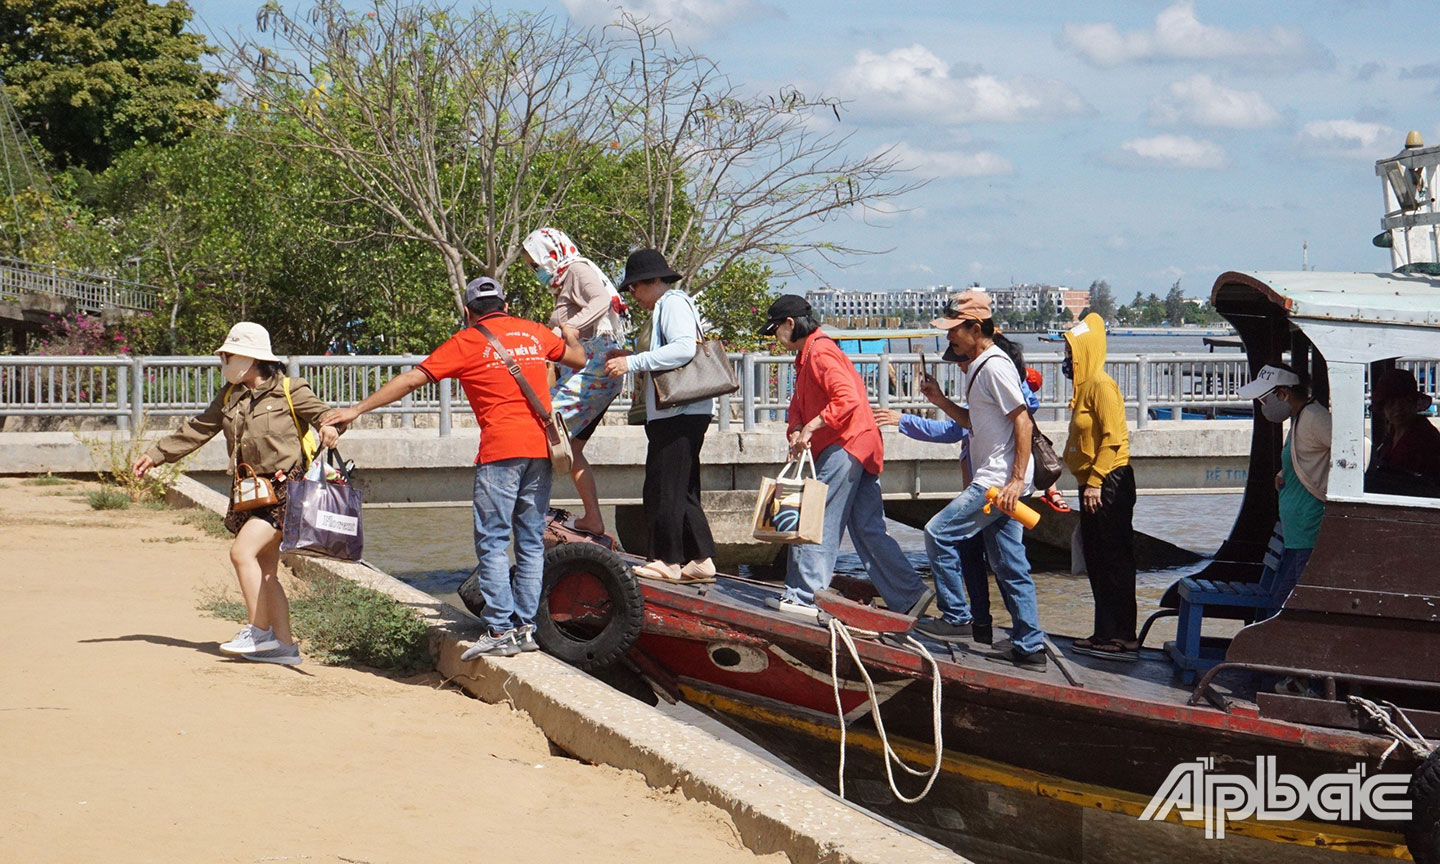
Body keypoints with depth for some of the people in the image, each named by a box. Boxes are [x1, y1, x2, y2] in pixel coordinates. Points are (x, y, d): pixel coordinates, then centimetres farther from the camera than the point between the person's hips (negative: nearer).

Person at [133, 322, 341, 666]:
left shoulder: (289, 391, -5)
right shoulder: (230, 397, 14)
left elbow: (323, 413, -4)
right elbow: (197, 430, 20)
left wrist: (328, 426, -28)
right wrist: (155, 455, 19)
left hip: (283, 489, -7)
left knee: (242, 551, -19)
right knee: (265, 571, 4)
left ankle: (258, 630, -10)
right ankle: (284, 644, 8)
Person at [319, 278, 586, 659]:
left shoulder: (467, 341, 2)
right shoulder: (535, 332, 16)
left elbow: (411, 380, 0)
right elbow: (579, 359, 32)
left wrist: (357, 409, 6)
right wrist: (571, 337, 56)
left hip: (501, 448, -5)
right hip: (541, 445, 5)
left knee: (492, 541, -2)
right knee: (531, 542, 10)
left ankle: (500, 630, -7)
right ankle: (526, 627, 10)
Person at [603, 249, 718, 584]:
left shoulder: (673, 303, -8)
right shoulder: (668, 306, 24)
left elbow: (684, 348, -23)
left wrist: (634, 362, -21)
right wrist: (632, 359, 20)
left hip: (679, 414, -11)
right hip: (678, 414, 11)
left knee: (663, 487, -7)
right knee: (682, 491, 12)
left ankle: (666, 561, -3)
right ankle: (701, 559, 13)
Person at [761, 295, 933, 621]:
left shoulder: (820, 352, -12)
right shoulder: (806, 356, 22)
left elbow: (847, 399, -24)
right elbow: (799, 403, 19)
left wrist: (811, 427, -20)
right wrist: (796, 430, -1)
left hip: (845, 445, -10)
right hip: (860, 448, 10)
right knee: (867, 528, 8)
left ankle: (803, 597, -6)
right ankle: (909, 596, 6)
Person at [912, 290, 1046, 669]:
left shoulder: (995, 365, -14)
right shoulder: (979, 367, 17)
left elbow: (1023, 422, -19)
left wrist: (1017, 480, -22)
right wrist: (939, 400, 14)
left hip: (1000, 479, -10)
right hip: (994, 480, 10)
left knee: (939, 533, -7)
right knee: (1009, 564, 10)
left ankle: (956, 619, 0)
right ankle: (1030, 647, 12)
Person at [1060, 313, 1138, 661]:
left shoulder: (1101, 385, -13)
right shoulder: (1085, 387, 17)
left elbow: (1113, 437, -19)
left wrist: (1095, 480, -22)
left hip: (1109, 485, -10)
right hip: (1093, 486, 10)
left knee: (1114, 563, -7)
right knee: (1097, 563, 12)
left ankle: (1122, 638, -5)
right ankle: (1105, 635, 17)